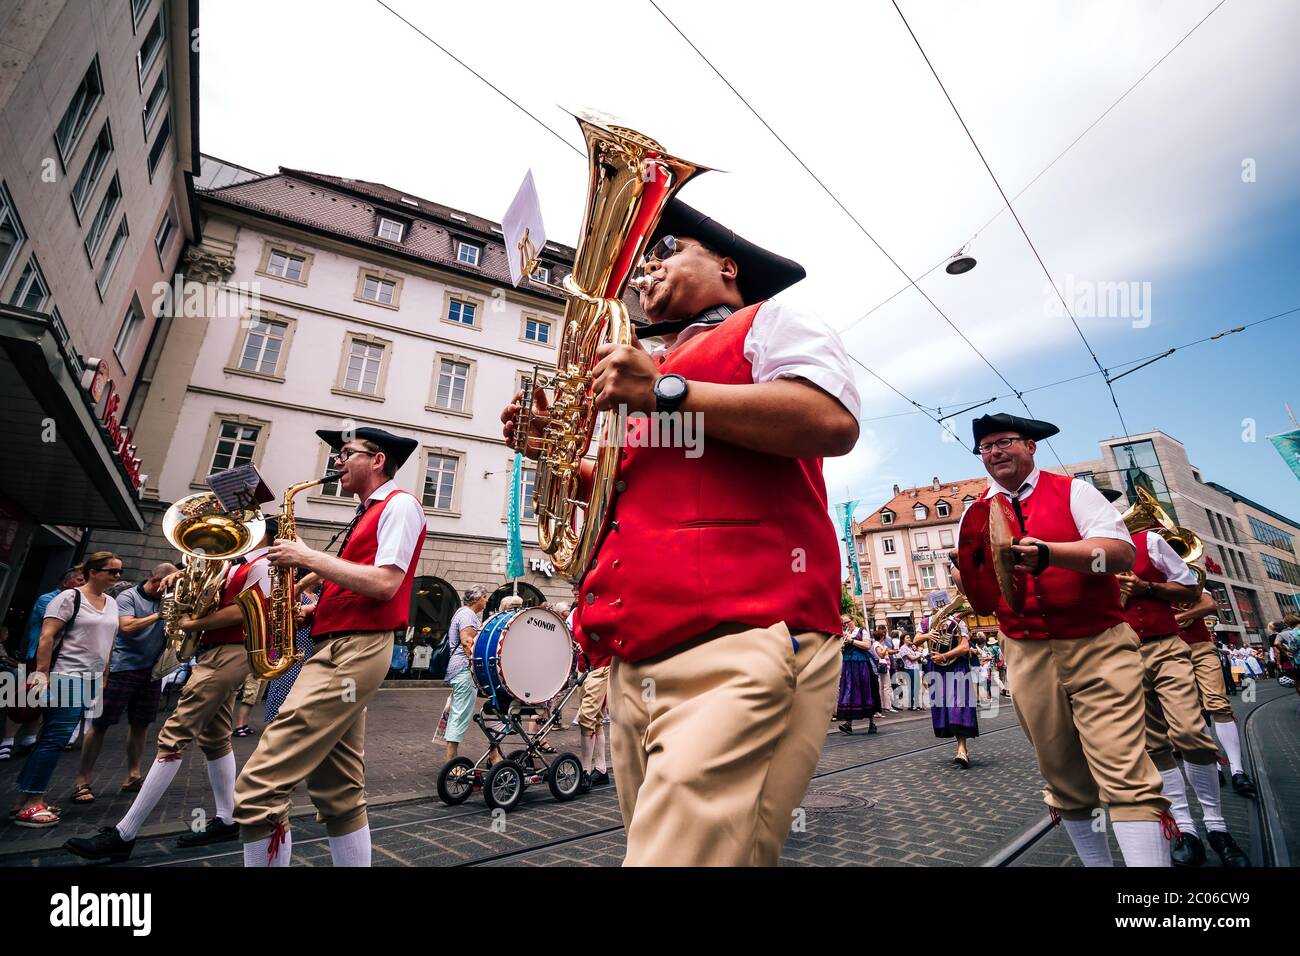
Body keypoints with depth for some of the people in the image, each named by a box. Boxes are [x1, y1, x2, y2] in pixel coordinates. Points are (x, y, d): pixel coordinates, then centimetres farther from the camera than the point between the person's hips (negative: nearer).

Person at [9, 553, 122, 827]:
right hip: (66, 679, -7)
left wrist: (104, 677, 18)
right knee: (54, 738, -6)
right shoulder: (70, 598, -9)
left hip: (92, 681, 7)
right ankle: (30, 805, 2)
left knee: (51, 738, 11)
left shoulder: (112, 603, 13)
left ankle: (26, 800, 19)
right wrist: (42, 673, -18)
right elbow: (46, 637, -13)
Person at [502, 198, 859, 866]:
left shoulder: (769, 321, 9)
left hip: (742, 645, -7)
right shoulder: (647, 368, 29)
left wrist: (664, 392, -11)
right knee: (651, 840, 17)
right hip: (635, 661, 8)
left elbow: (834, 423, -13)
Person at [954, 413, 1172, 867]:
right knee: (1064, 779, 12)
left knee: (1124, 774, -9)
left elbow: (1121, 553, -11)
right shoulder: (975, 514, 9)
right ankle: (1094, 861, 28)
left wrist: (1048, 552, -27)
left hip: (1098, 647, -2)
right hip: (1027, 656, 3)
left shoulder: (1073, 491, 2)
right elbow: (966, 585, 7)